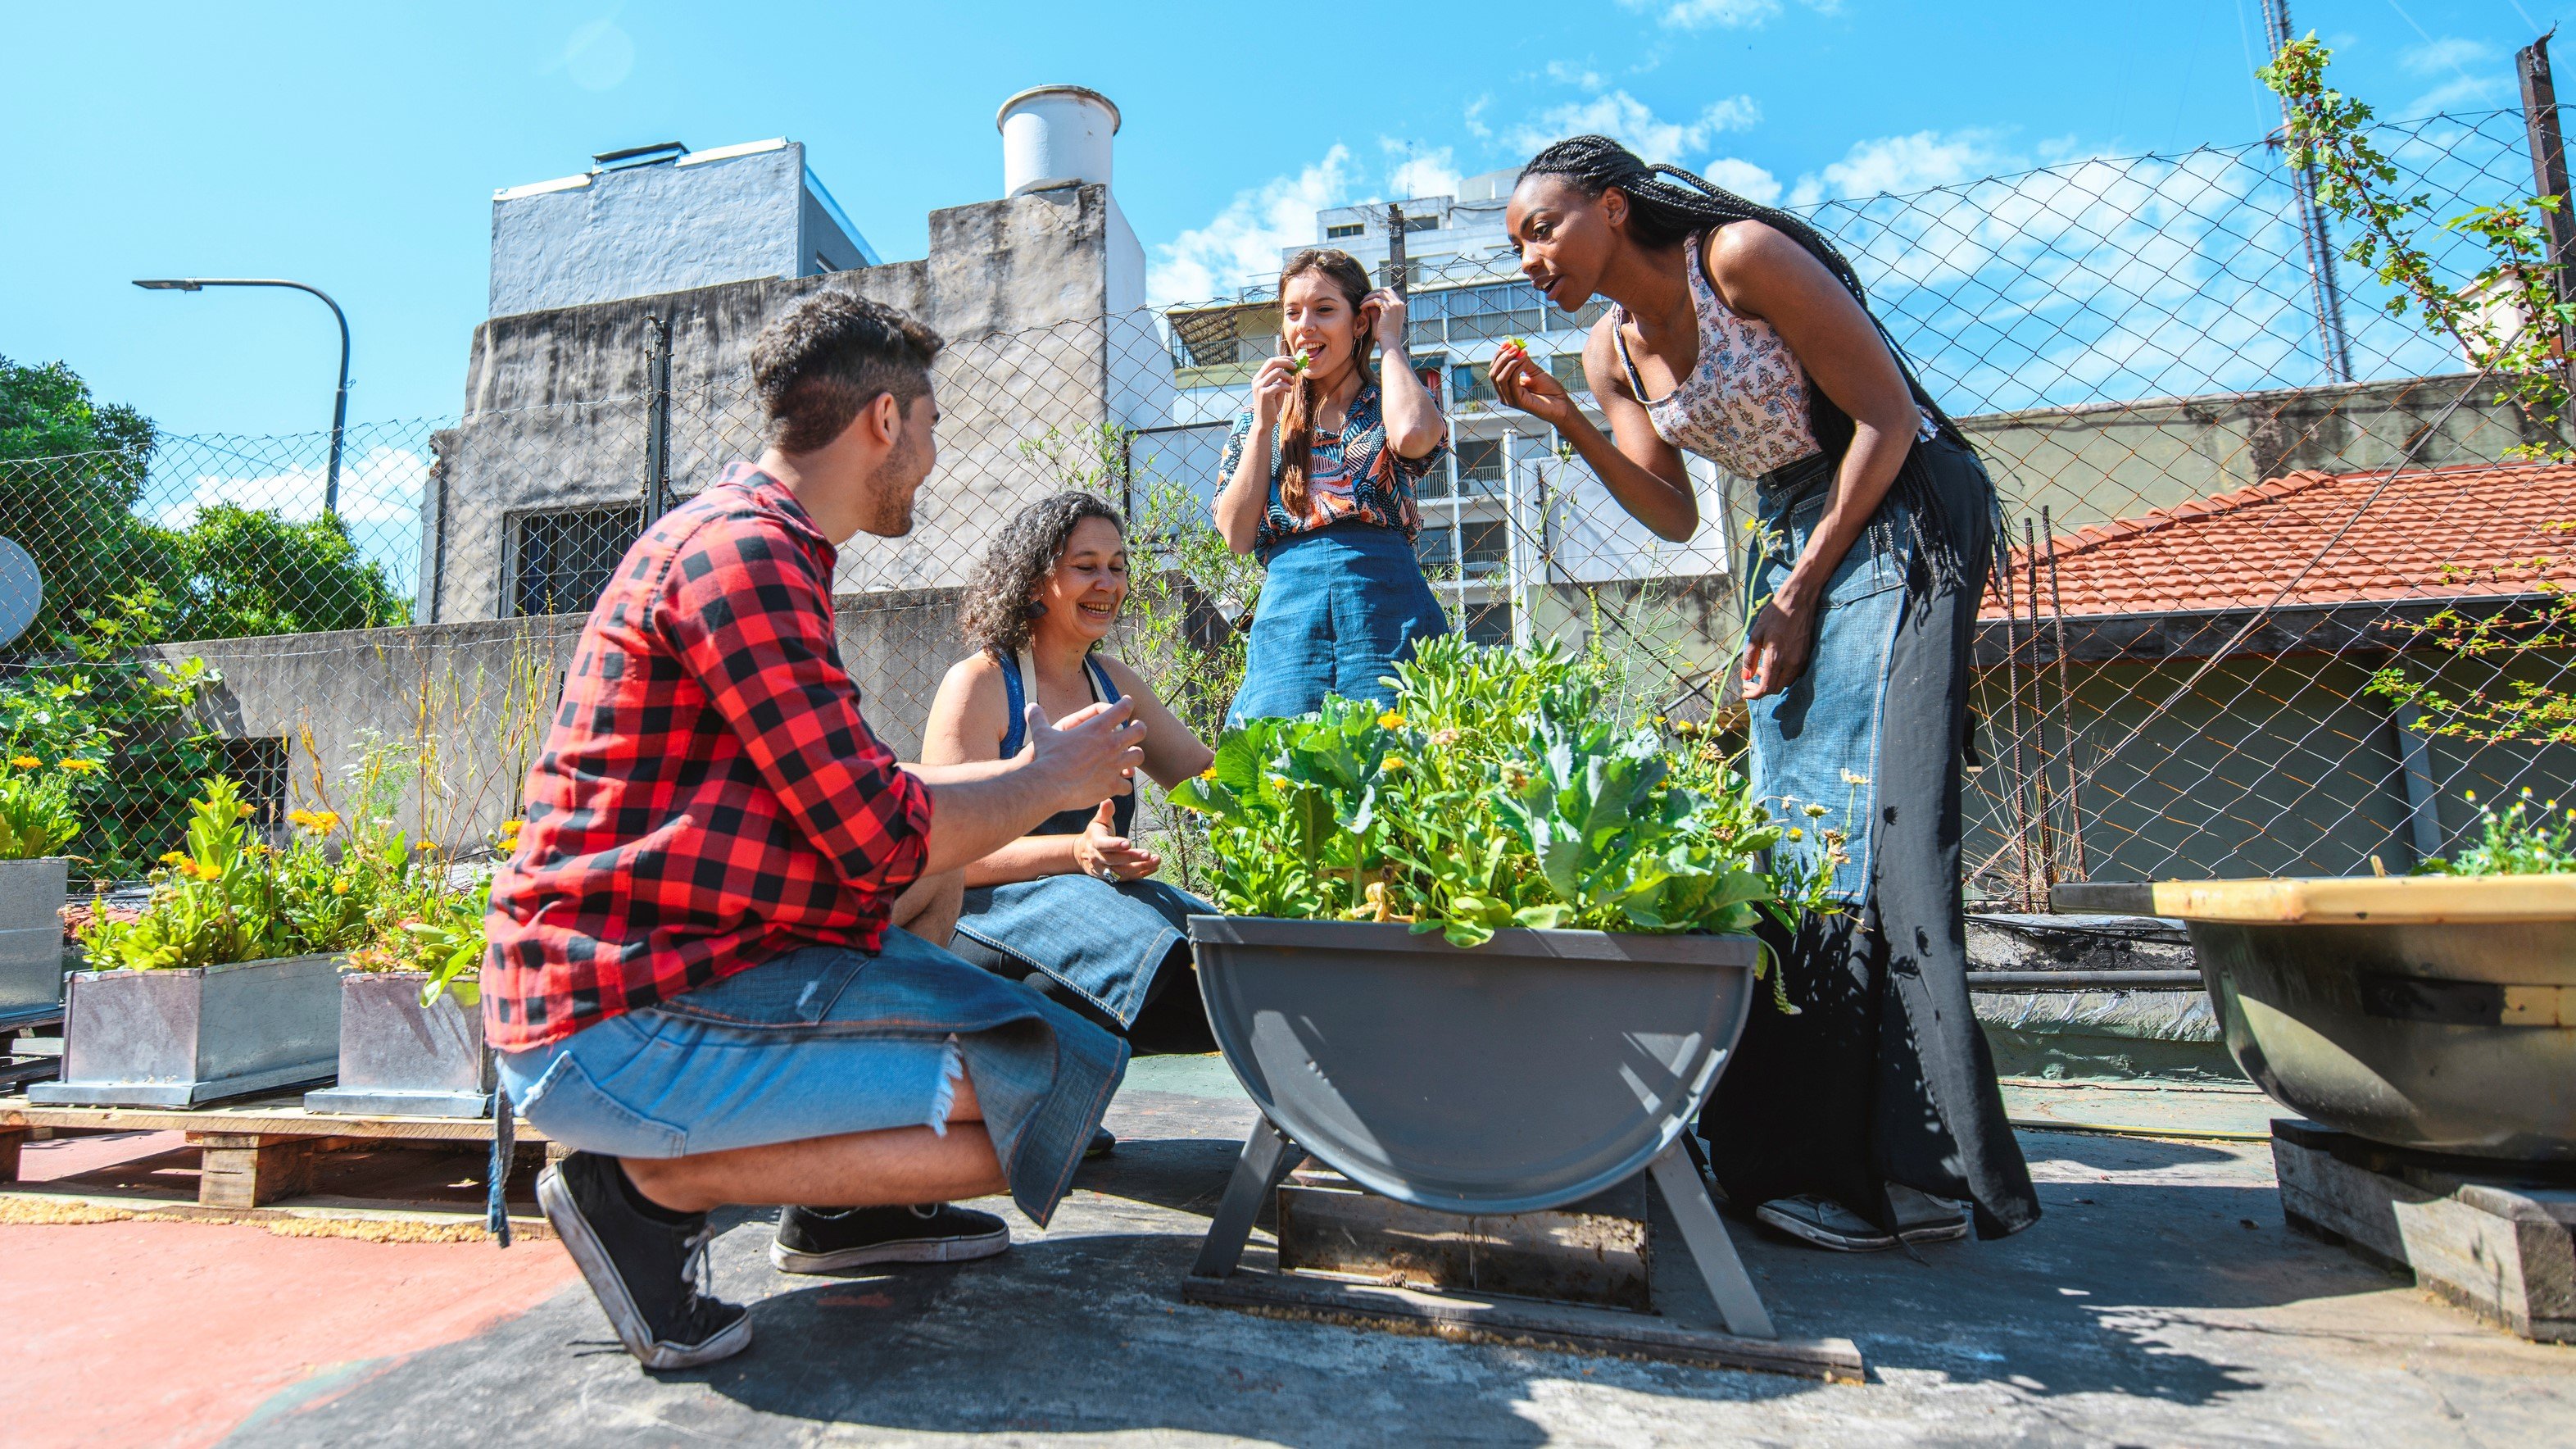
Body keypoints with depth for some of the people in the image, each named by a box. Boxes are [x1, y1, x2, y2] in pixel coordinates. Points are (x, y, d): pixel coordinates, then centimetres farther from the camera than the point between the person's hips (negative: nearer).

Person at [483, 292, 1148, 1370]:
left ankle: (835, 1201, 16)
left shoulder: (761, 545, 16)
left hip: (674, 963, 11)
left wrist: (1030, 770, 19)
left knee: (936, 884, 25)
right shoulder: (741, 551, -17)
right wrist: (1048, 781, -3)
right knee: (1044, 1089, -16)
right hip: (616, 1024, -11)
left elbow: (839, 796, 21)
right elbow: (880, 835, -19)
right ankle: (649, 1185, -5)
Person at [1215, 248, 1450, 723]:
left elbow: (1413, 437, -17)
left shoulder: (1390, 403, 11)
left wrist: (1390, 342, 0)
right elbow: (1237, 535, 6)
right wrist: (1264, 424, 1)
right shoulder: (1261, 416, 16)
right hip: (1287, 607, 2)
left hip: (1386, 606, -1)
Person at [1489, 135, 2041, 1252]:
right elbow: (1674, 514, 5)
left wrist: (1798, 593, -14)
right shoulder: (1611, 351, 8)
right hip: (1791, 543, 8)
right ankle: (1805, 1150, 7)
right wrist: (1564, 421, -6)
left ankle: (1902, 1171, -11)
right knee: (1790, 823, 1)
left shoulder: (1740, 256, -13)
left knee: (1865, 820, -17)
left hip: (1897, 520, -7)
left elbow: (1886, 417, -14)